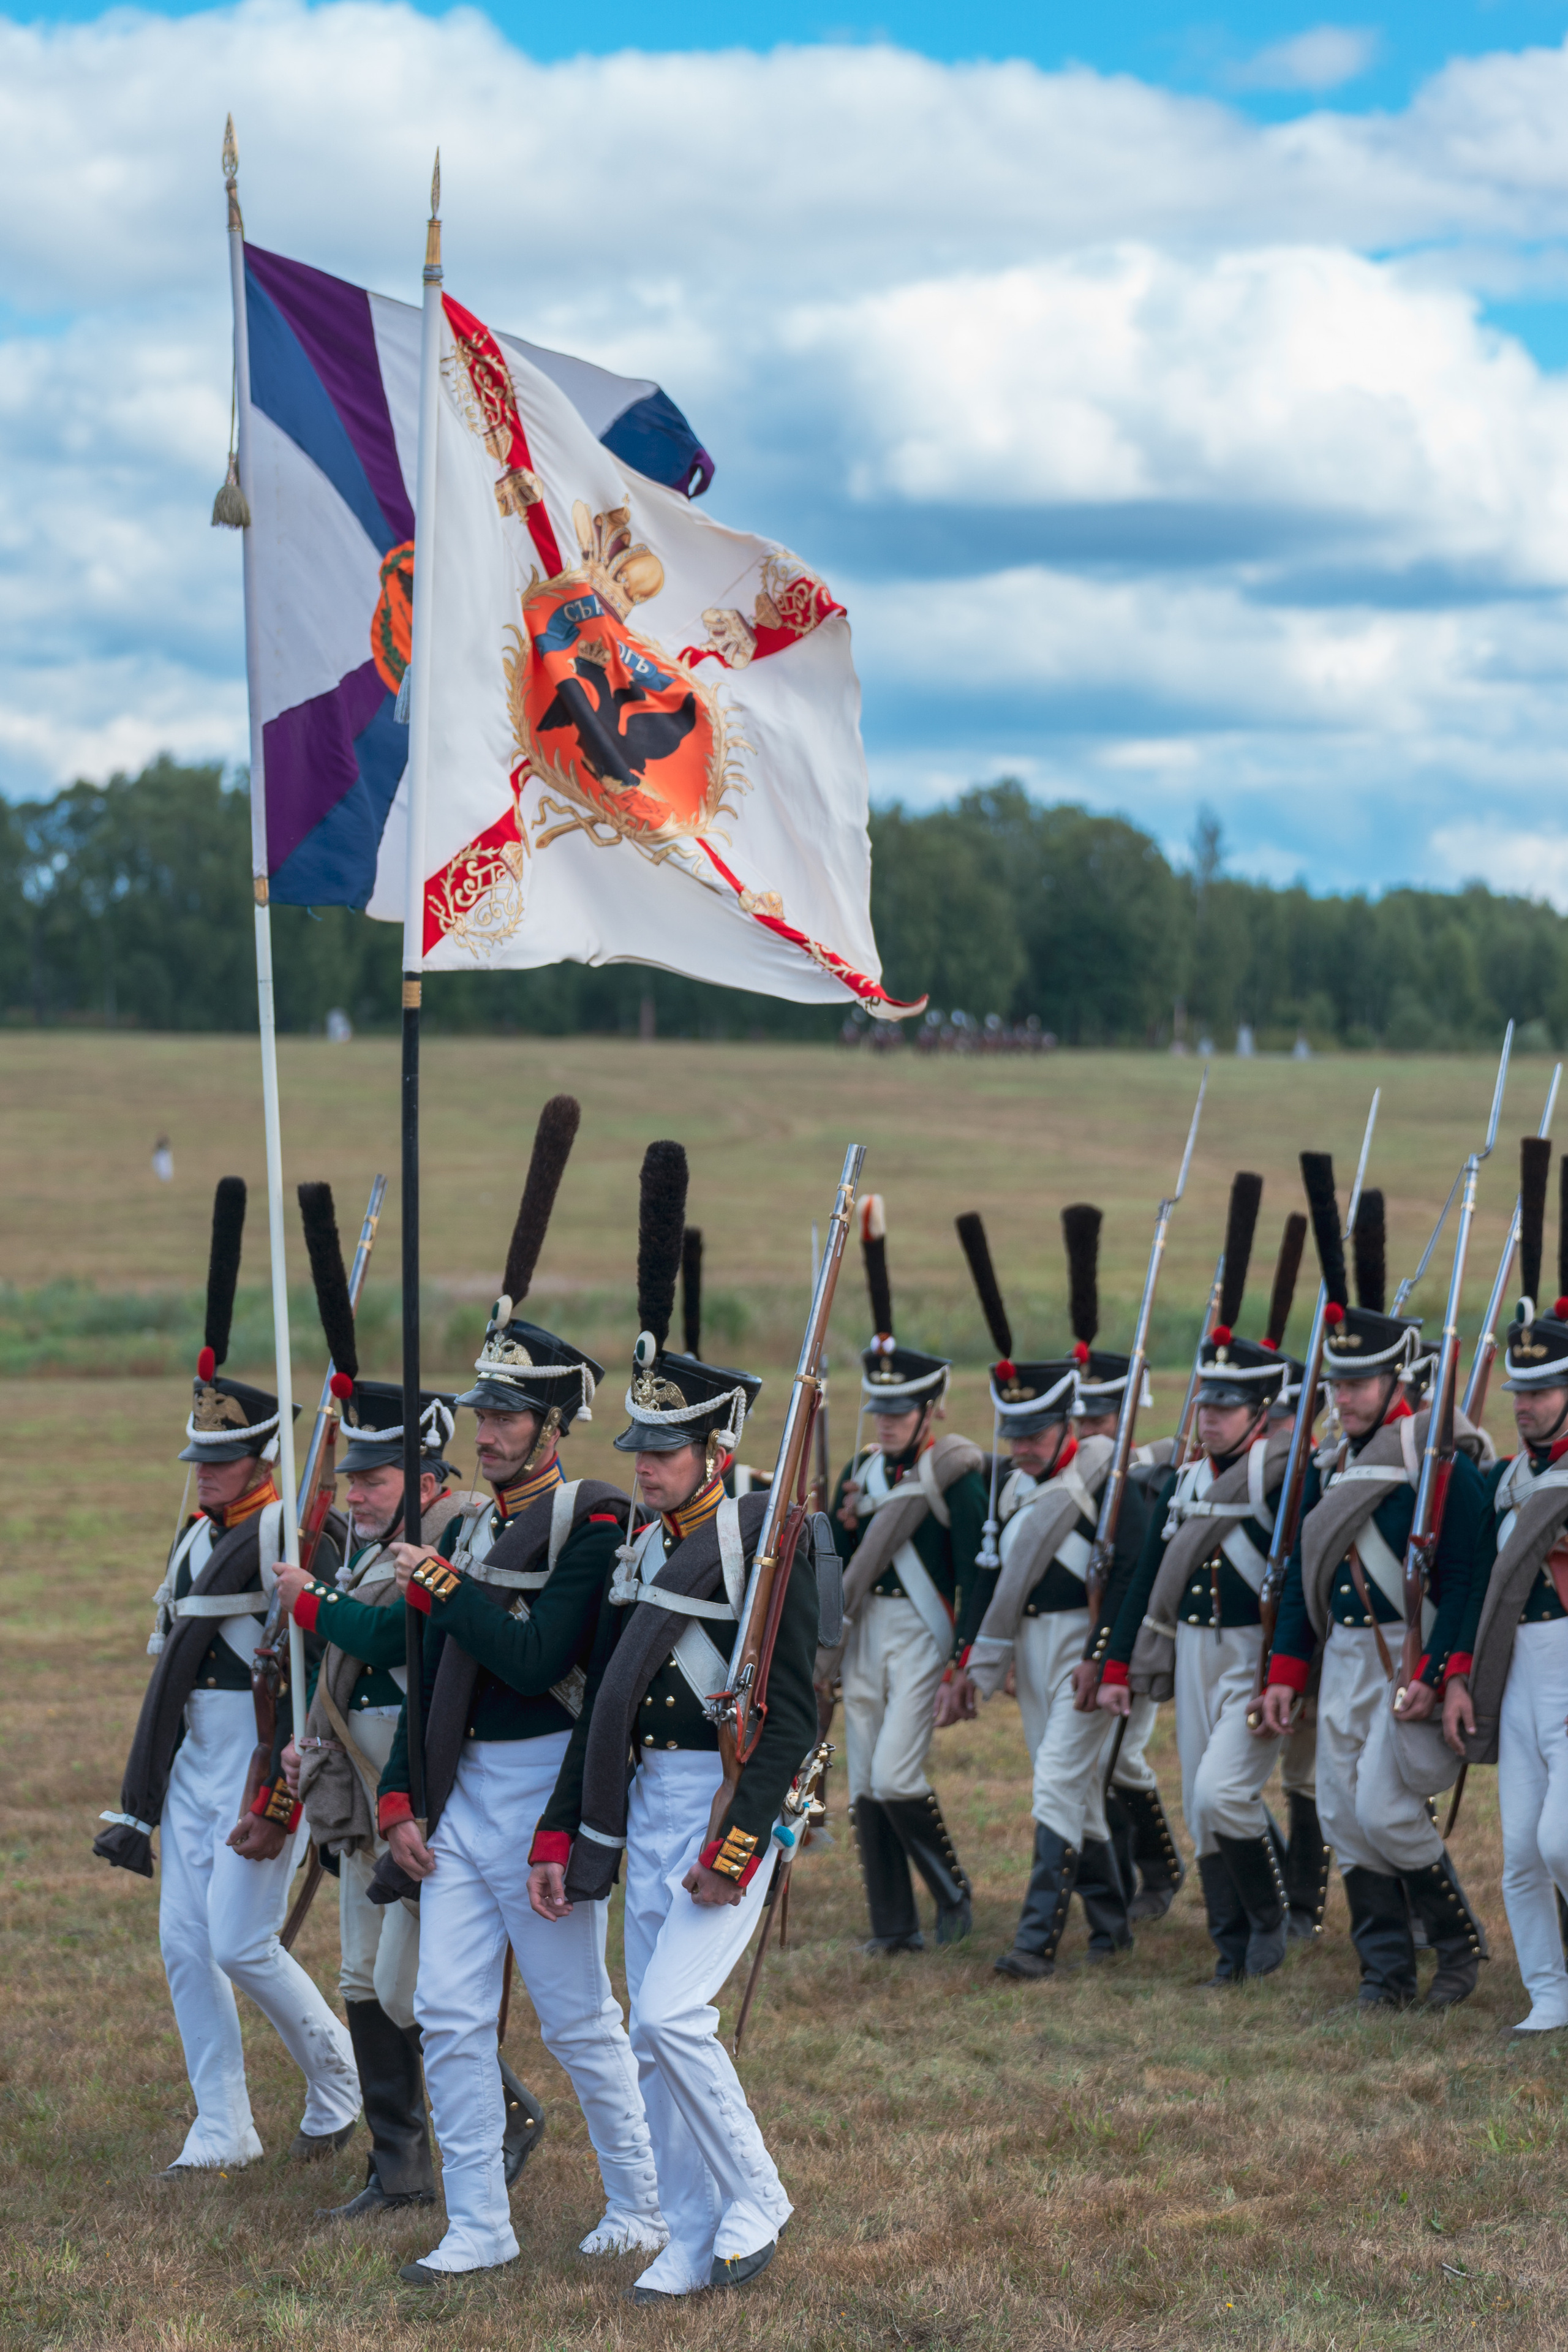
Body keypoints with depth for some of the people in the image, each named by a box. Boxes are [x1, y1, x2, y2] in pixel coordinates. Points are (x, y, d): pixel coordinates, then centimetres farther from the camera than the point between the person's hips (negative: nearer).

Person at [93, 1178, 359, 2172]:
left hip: (263, 1759, -8)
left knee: (241, 1943, -9)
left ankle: (338, 2079, 13)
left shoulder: (297, 1539, -12)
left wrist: (275, 1802, -21)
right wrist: (140, 1797, 17)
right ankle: (222, 2131, 13)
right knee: (185, 1947, 5)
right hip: (192, 1762, 8)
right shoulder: (196, 1539, 14)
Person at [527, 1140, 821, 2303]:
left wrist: (737, 1841, -19)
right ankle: (696, 2242, 16)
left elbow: (793, 1711, -15)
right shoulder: (643, 1552, 12)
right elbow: (603, 1701, 16)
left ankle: (756, 2200, 1)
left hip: (729, 1799, -8)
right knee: (659, 2032, 8)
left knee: (670, 2010, -16)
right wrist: (562, 1836, 13)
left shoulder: (766, 1541, -11)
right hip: (647, 1802, 8)